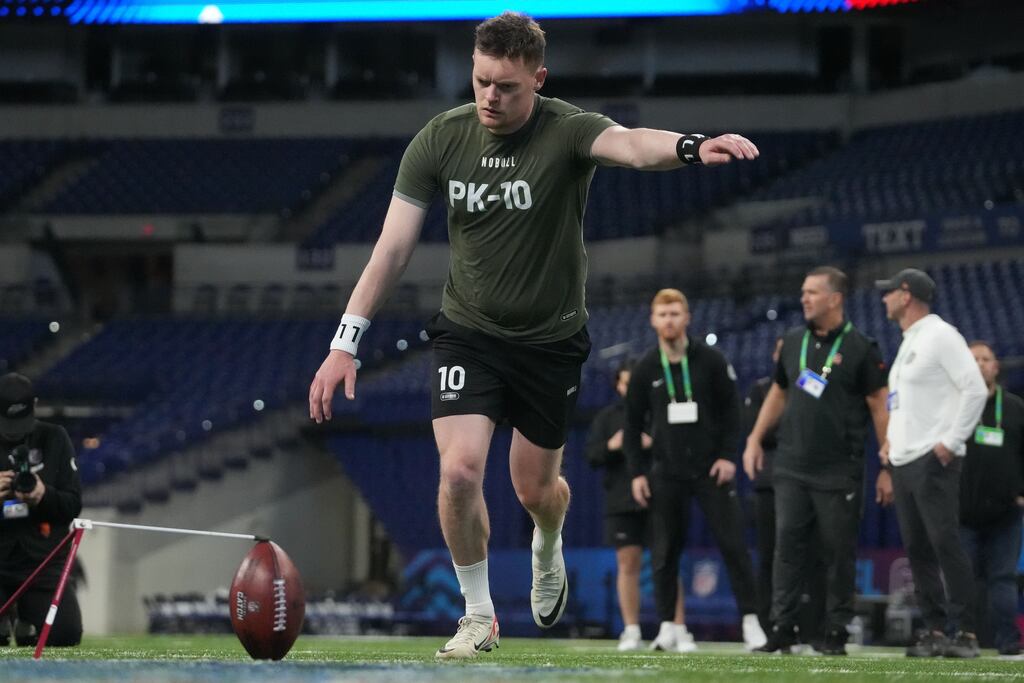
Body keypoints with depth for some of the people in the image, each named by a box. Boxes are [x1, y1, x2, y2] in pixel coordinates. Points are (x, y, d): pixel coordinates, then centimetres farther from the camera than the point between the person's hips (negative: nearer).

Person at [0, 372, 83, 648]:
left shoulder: (54, 439, 3)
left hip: (43, 560, 1)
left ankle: (28, 620, 19)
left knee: (66, 634, -17)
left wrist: (44, 496, -20)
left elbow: (73, 505, 1)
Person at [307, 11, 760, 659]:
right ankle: (479, 615, 4)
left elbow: (632, 143, -42)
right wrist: (346, 343, -13)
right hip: (468, 333, 1)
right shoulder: (440, 140, -10)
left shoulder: (567, 131, -18)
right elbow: (393, 247, -8)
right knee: (460, 469, -18)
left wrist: (691, 146, -65)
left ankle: (548, 552, 51)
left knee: (536, 489, 12)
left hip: (551, 339, -1)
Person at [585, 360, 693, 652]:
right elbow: (591, 455, 8)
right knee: (627, 564, 3)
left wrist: (654, 445, -21)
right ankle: (631, 631, 8)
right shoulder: (608, 416, 12)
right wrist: (610, 446, -12)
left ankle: (679, 631, -4)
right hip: (621, 504, 3)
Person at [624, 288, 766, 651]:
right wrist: (636, 472, 2)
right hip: (667, 472, 2)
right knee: (664, 551, 1)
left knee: (733, 543, -7)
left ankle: (750, 621, -4)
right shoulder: (646, 369, 4)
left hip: (711, 469, -2)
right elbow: (632, 423, 9)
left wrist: (728, 455, -8)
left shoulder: (711, 360, -1)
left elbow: (731, 409, 2)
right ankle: (667, 625, 9)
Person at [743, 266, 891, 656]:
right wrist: (755, 440, 16)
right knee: (787, 545, -2)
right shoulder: (793, 342, 12)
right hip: (791, 469, 4)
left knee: (839, 552, 0)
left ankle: (836, 634, 5)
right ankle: (782, 629, -1)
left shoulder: (860, 349, -4)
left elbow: (880, 407, -4)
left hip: (840, 473, -4)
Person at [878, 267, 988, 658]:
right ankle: (935, 630, 10)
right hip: (904, 461, 10)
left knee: (945, 544, -13)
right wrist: (893, 442, 14)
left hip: (933, 461, -10)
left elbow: (975, 389, -15)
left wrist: (952, 442, -18)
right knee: (917, 549, 7)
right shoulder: (907, 345, 21)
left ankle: (964, 633, -14)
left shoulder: (939, 335, -8)